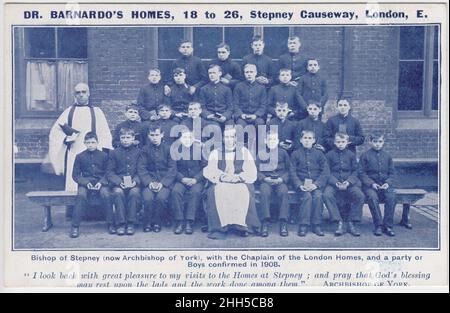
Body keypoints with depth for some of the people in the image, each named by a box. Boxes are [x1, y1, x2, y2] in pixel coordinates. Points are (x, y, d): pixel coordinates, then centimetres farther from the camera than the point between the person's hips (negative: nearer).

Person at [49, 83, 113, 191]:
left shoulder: (97, 112, 11)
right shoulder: (68, 112, 14)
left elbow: (104, 134, 6)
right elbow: (55, 131, 11)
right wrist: (65, 138, -8)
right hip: (73, 154, 1)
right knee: (72, 186, -5)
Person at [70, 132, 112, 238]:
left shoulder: (104, 155, 6)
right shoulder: (80, 156, 6)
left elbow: (108, 172, 7)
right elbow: (75, 175, 6)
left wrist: (101, 182, -12)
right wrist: (86, 183, -11)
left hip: (101, 182, 0)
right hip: (85, 182, 0)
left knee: (106, 195, -31)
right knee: (81, 196, -31)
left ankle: (111, 224, -21)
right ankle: (75, 226, -27)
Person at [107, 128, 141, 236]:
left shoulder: (138, 152, 10)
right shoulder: (114, 153, 11)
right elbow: (110, 171, 7)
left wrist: (135, 181, -11)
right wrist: (119, 182, -10)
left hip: (134, 183, -1)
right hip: (119, 183, 1)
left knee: (134, 192, -33)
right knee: (118, 193, -32)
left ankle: (131, 223, -24)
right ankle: (121, 224, -25)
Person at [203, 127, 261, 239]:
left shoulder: (244, 152, 11)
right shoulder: (215, 153, 13)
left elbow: (251, 172, 0)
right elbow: (209, 171, 0)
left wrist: (238, 177, -18)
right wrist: (222, 176, -19)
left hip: (240, 183, 0)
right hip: (220, 184, 1)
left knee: (244, 192, -33)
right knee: (214, 193, -32)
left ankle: (242, 226, -25)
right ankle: (218, 227, -29)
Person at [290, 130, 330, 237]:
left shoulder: (319, 153, 11)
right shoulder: (295, 154, 9)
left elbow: (326, 171, 3)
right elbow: (292, 172, 2)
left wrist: (316, 184, -12)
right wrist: (299, 185, -14)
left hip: (316, 183, 1)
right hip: (301, 183, -1)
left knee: (318, 196, -29)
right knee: (307, 196, -30)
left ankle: (317, 225, -21)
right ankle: (303, 225, -26)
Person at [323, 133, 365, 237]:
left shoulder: (351, 155, 12)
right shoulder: (330, 155, 9)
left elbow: (355, 171, 8)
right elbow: (328, 172, 4)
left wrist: (348, 182, -12)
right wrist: (336, 183, -14)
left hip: (349, 182, 1)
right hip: (334, 182, -1)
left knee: (360, 196, -27)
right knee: (327, 195, -32)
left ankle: (351, 223, -16)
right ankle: (339, 223, -26)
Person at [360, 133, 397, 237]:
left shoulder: (387, 156, 14)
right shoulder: (365, 155, 5)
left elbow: (392, 173, 14)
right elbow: (362, 173, 1)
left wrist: (387, 183, -6)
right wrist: (372, 183, -13)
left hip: (385, 184, 2)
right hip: (370, 184, -2)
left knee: (391, 196, -29)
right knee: (373, 197, -34)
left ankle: (388, 225, -21)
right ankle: (378, 225, -25)